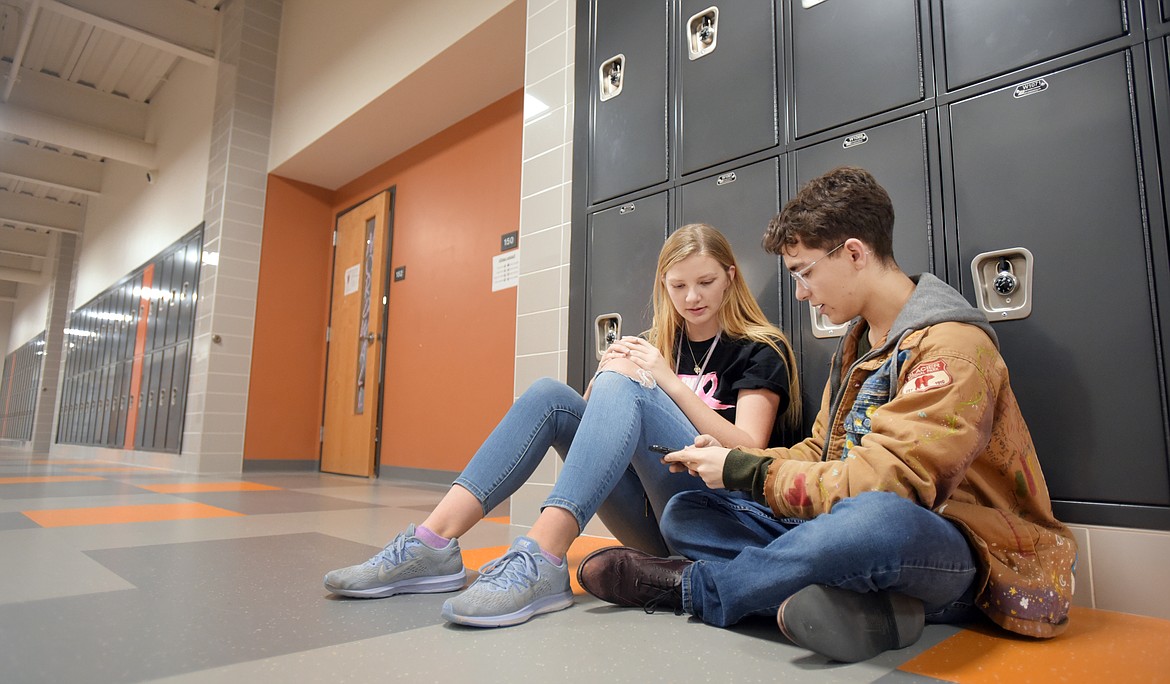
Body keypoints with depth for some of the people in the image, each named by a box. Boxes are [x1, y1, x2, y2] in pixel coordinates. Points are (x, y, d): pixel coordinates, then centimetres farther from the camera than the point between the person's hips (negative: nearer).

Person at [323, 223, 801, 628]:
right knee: (549, 396, -14)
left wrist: (669, 383, -18)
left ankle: (541, 562, -41)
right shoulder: (656, 344, 17)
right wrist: (602, 379, -12)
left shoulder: (761, 352, 3)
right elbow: (600, 415, 10)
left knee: (623, 388, -27)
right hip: (649, 520, 5)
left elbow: (749, 453, -10)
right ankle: (433, 543, -24)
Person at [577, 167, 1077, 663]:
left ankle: (687, 587, -19)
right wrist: (730, 459, -2)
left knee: (875, 519, -44)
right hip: (849, 525, 8)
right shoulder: (858, 342, 14)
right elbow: (822, 452, 15)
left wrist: (744, 472, -16)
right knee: (685, 513, -2)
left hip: (957, 556, -7)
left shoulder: (951, 345, -14)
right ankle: (856, 600, -22)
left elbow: (881, 483, -24)